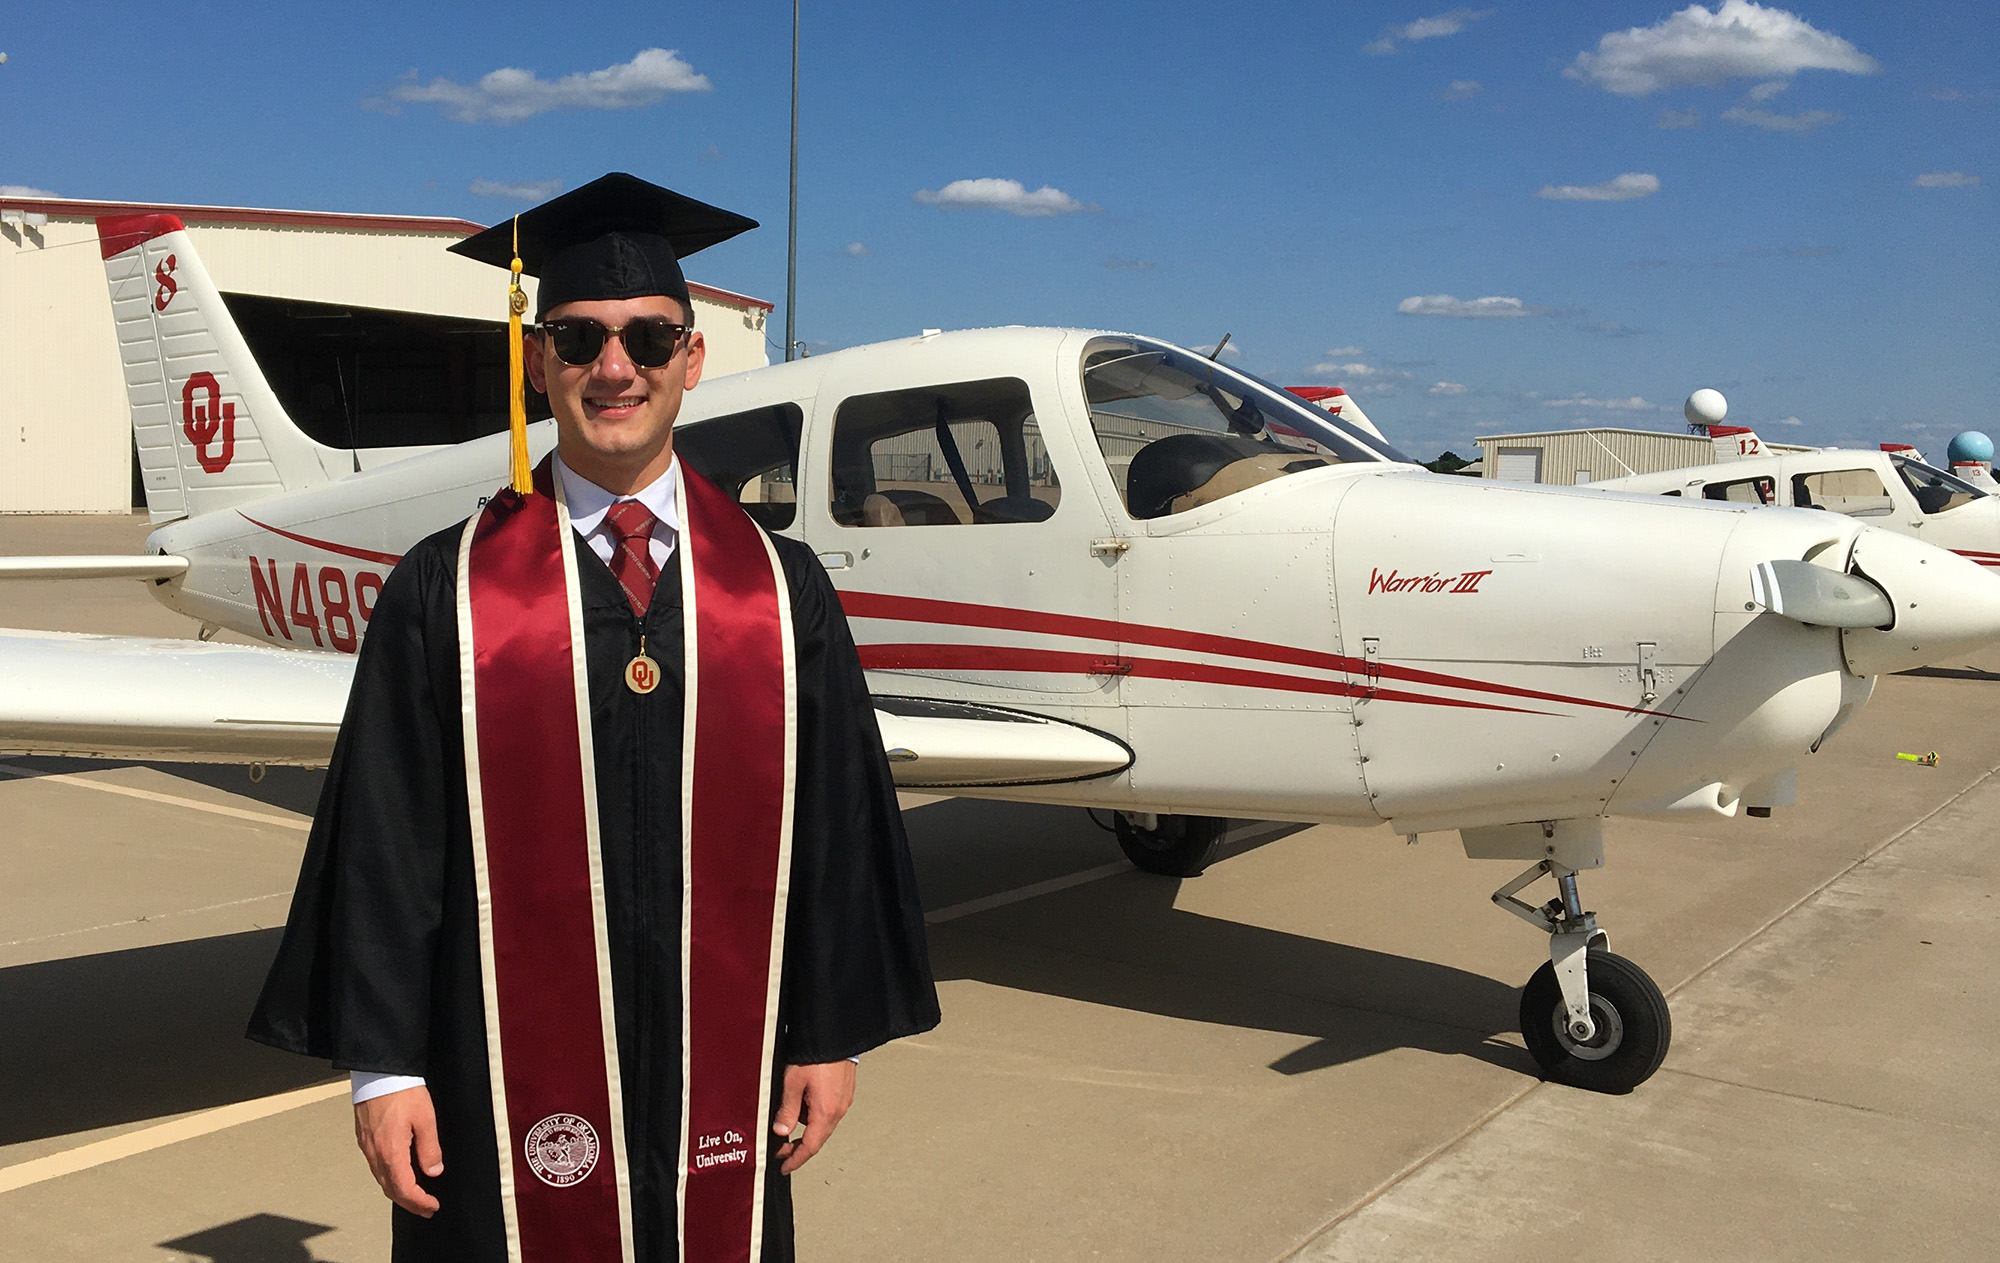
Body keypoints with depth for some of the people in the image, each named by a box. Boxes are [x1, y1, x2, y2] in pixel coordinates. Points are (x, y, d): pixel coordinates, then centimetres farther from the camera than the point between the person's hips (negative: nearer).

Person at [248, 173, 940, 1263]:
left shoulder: (783, 589, 1)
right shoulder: (446, 593, -3)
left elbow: (834, 822, 3)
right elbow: (384, 841, -3)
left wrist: (829, 1036, 3)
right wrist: (383, 1064, -4)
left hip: (721, 1077, 2)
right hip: (511, 1082, -1)